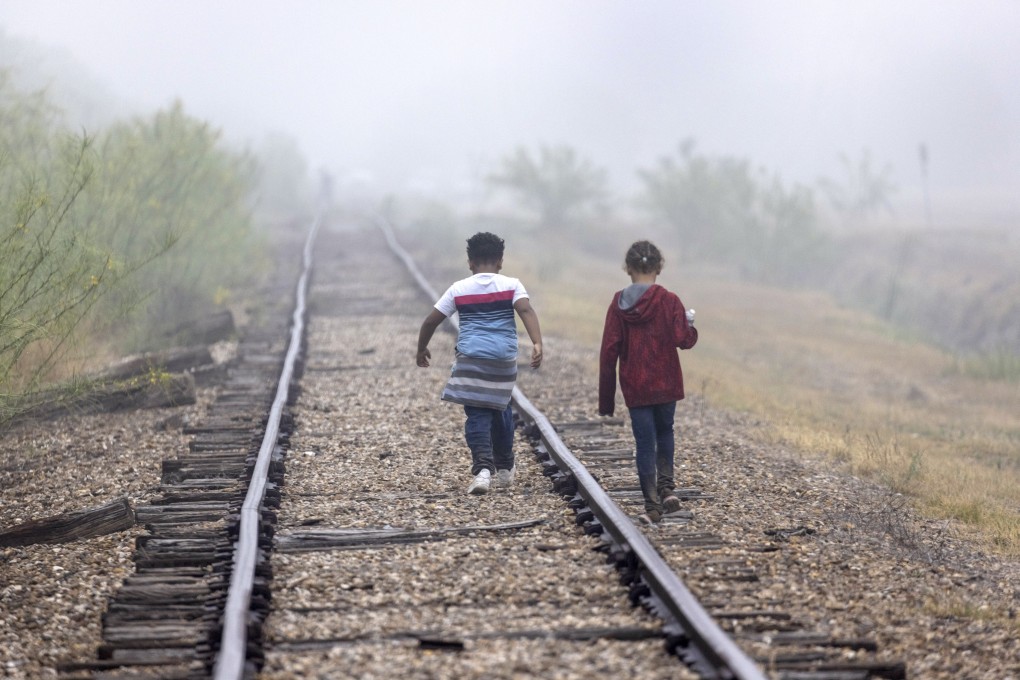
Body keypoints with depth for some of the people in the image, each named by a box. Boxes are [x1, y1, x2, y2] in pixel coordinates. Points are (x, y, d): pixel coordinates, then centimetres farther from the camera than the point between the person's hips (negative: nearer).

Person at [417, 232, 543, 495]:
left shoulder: (459, 289, 6)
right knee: (500, 409, 21)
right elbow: (526, 310, -14)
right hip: (504, 358, 1)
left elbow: (430, 321, 8)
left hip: (470, 357, -1)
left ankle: (483, 469, -23)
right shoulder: (511, 285, 4)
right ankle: (505, 468, 32)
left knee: (477, 415, -3)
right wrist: (537, 344, -24)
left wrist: (422, 349, 24)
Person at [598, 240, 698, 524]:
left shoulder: (619, 304, -3)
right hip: (666, 383, 0)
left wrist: (606, 398, 3)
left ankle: (652, 504, 3)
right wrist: (690, 325, 9)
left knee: (644, 441, 6)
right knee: (665, 430, 23)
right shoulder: (668, 300, -9)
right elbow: (683, 339, -16)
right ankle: (667, 485, 11)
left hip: (634, 386, 0)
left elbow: (608, 351, -3)